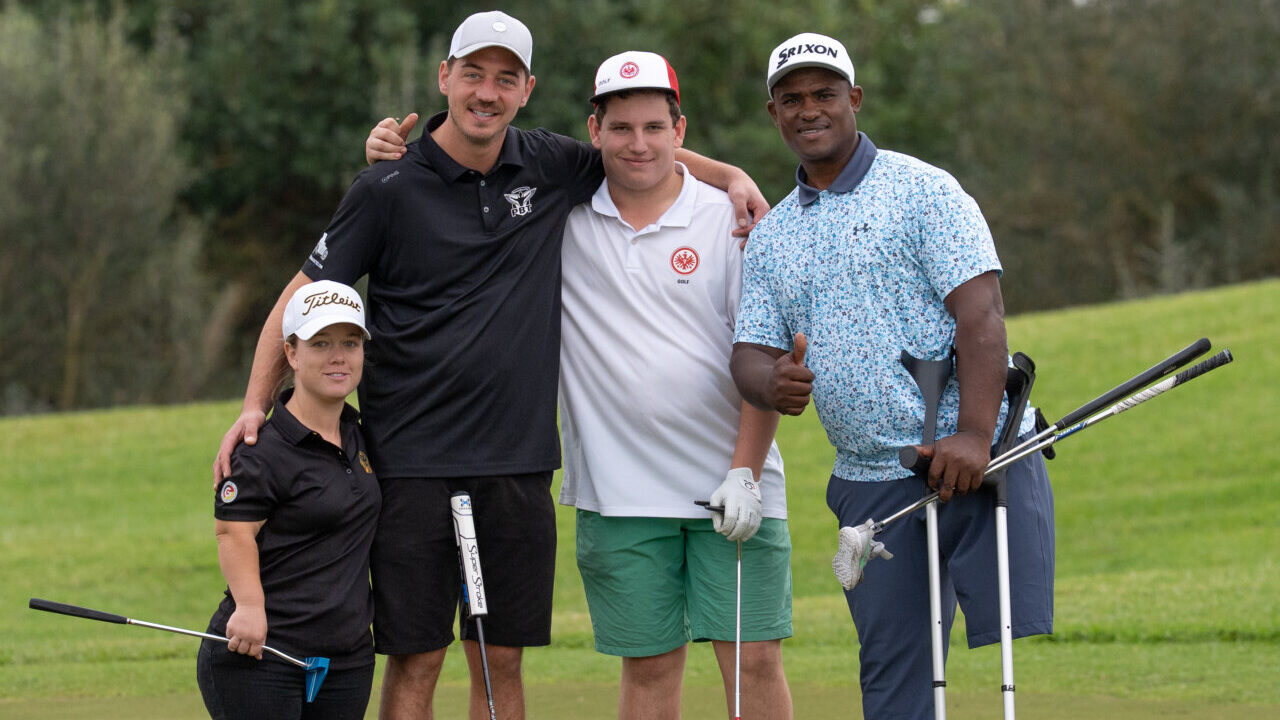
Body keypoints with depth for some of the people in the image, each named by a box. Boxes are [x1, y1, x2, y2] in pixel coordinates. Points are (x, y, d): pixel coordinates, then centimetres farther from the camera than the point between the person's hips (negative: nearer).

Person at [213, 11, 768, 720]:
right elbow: (303, 295, -1)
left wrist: (731, 175, 8)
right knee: (414, 660, -3)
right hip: (415, 466, -4)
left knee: (502, 661, 7)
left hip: (519, 461, 4)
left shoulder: (552, 168, 6)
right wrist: (255, 404, -9)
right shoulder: (389, 189, -4)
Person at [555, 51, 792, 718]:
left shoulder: (730, 219, -1)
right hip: (618, 495, 1)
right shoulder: (560, 217, 4)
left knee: (754, 659, -4)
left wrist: (745, 472, -9)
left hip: (732, 489, -1)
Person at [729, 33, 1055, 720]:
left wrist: (973, 434, -22)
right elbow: (750, 350, 12)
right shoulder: (770, 237, 17)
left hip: (978, 462, -5)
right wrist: (772, 382, -14)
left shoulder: (921, 189, -1)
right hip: (870, 481, 5)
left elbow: (980, 311, -10)